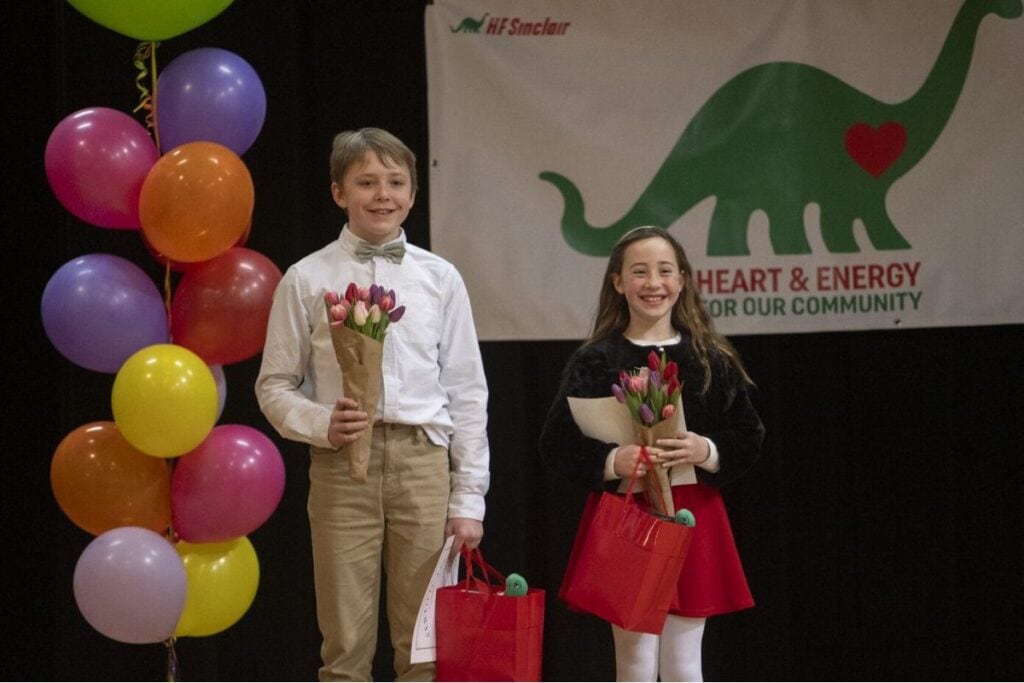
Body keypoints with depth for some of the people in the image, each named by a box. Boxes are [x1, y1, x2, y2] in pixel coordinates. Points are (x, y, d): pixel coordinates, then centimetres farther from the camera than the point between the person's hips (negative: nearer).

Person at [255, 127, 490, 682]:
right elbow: (275, 385, 7)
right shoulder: (307, 280, 4)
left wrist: (469, 499, 4)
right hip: (342, 466, -1)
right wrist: (322, 424, -14)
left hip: (424, 464, 1)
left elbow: (467, 392, 9)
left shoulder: (439, 278, 8)